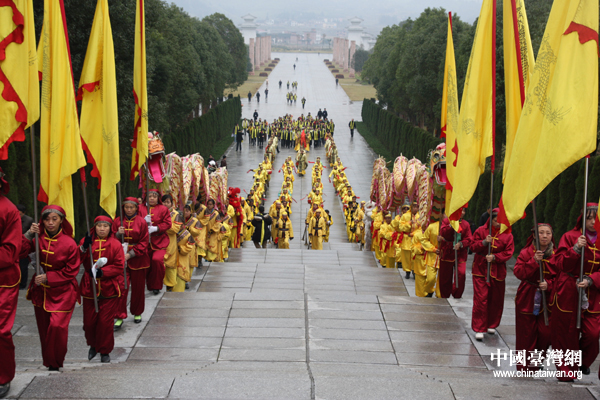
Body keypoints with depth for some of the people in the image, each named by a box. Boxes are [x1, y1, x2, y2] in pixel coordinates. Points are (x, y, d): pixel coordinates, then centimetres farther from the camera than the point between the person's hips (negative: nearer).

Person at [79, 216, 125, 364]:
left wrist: (102, 272, -20)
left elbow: (119, 266, -7)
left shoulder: (115, 244, -2)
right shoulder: (87, 241, 4)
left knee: (105, 321, 0)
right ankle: (93, 345, 35)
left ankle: (105, 351, 18)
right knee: (89, 321, 7)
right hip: (90, 288, 2)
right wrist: (84, 247, -22)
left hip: (109, 289, -2)